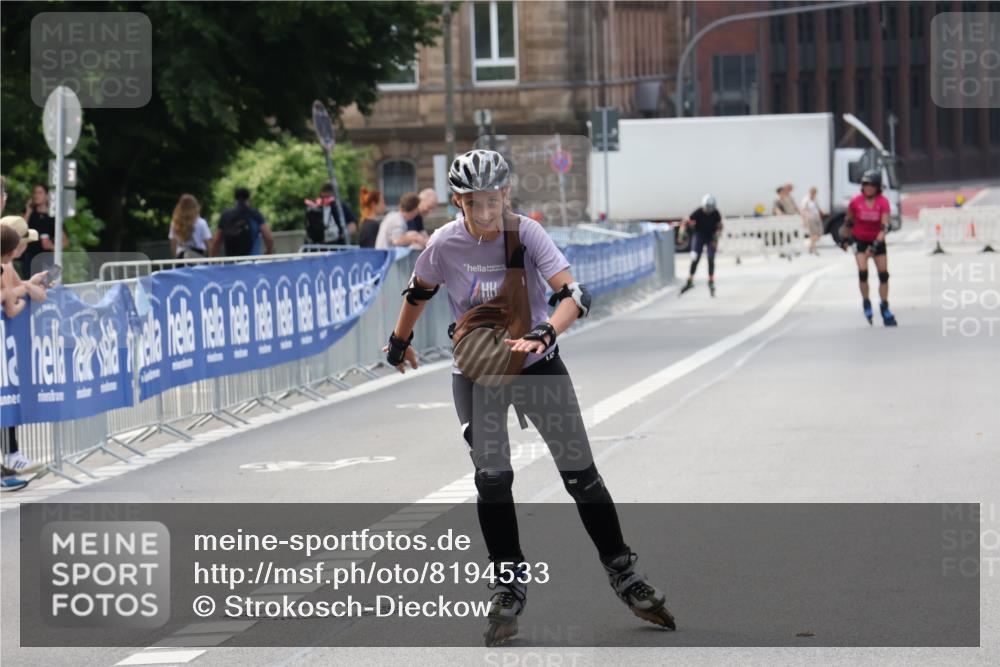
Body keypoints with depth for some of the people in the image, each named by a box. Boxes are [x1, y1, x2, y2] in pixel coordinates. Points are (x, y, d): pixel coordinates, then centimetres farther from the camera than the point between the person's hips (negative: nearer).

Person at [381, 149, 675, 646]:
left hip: (537, 363, -1)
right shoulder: (446, 244, -11)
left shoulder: (526, 233, -16)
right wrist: (400, 342, 22)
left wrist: (544, 335, -41)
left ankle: (623, 575, 11)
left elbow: (576, 294, -24)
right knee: (492, 479, -7)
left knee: (581, 474, -1)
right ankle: (508, 589, 5)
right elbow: (419, 291, 9)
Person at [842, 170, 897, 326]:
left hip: (877, 241, 1)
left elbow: (884, 226, -23)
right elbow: (849, 221, 4)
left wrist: (876, 244, -32)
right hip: (860, 241, 0)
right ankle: (866, 304, 3)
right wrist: (845, 239, 11)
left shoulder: (883, 203, -17)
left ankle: (885, 308, 15)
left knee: (883, 275, 1)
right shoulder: (856, 202, -13)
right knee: (863, 272, -16)